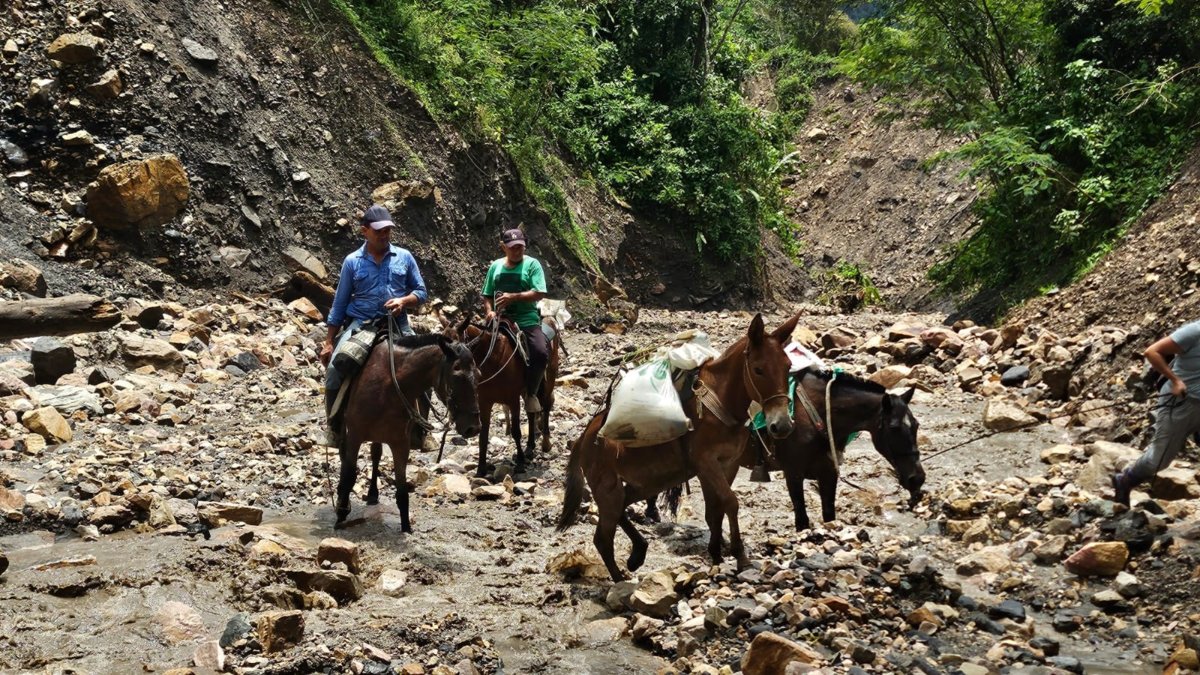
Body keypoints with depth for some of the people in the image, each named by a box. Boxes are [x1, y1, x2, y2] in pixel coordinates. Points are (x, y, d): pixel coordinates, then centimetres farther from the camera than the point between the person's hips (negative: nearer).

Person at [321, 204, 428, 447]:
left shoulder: (404, 257, 8)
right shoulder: (352, 261, 5)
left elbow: (421, 292, 11)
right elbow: (339, 304, 8)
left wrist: (403, 301, -12)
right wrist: (328, 343, 5)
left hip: (396, 325, 1)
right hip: (359, 325, -1)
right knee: (334, 371, -22)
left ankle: (418, 428, 2)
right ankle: (336, 428, -4)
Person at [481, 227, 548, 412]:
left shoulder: (532, 264, 2)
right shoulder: (496, 266, 13)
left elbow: (539, 293, -9)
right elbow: (487, 295, 18)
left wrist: (513, 297, -19)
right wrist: (489, 311, -3)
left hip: (526, 320, -4)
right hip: (500, 319, 4)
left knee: (541, 352, -27)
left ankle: (531, 392, -8)